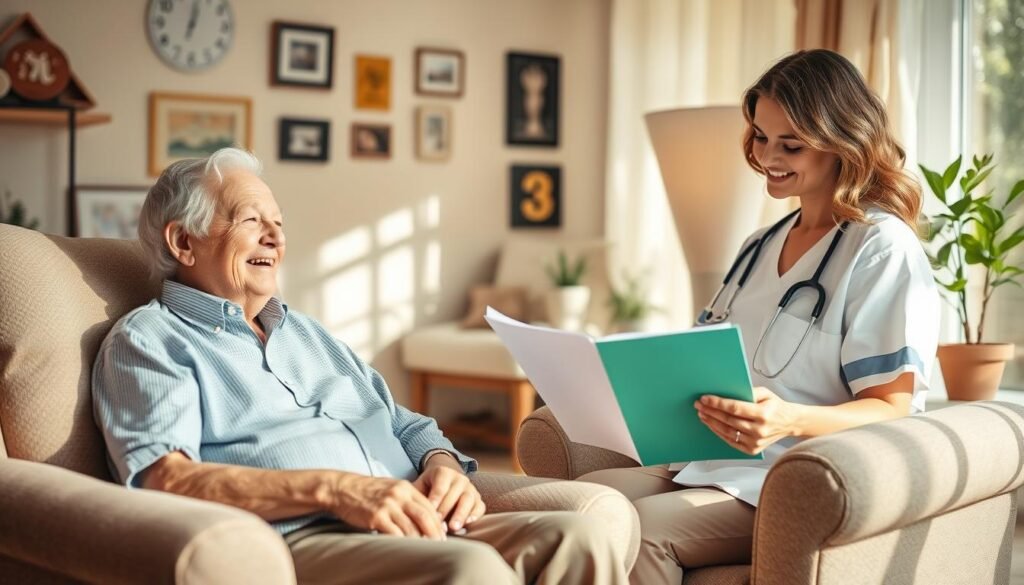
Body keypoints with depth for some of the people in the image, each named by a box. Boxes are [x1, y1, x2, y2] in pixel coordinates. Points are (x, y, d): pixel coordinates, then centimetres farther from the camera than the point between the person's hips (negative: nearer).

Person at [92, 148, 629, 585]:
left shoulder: (306, 331, 32)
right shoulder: (149, 340, 9)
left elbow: (408, 427, 29)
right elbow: (164, 478, -9)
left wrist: (443, 466, 3)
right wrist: (332, 489, -20)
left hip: (405, 529, 7)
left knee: (582, 537, -21)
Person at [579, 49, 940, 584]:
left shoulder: (884, 249, -5)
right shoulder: (762, 245, 21)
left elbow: (892, 407, -12)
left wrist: (792, 419, -31)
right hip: (717, 460, 7)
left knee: (641, 527, -31)